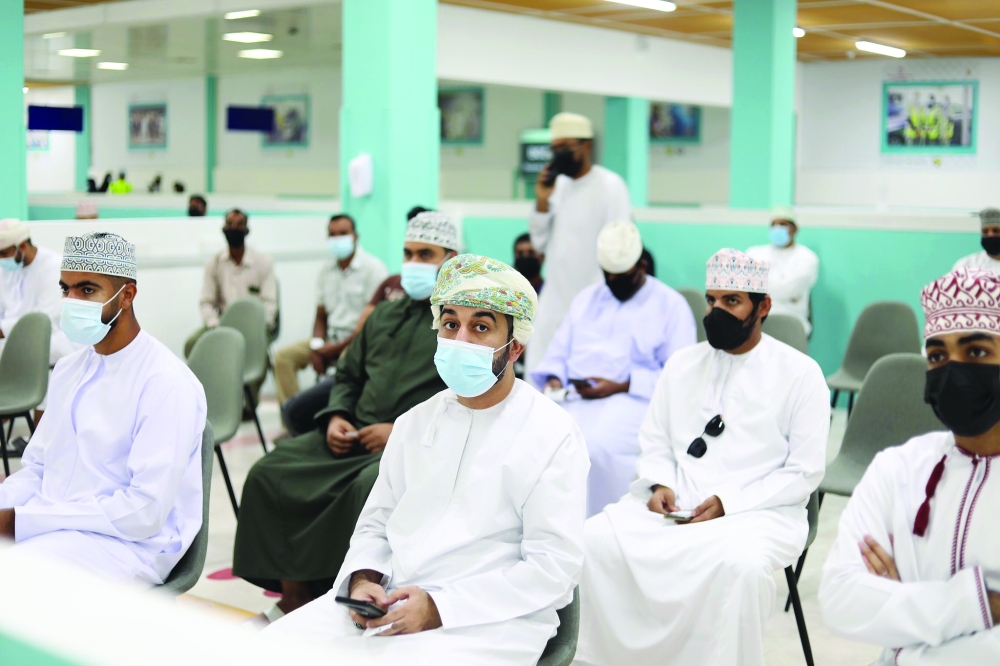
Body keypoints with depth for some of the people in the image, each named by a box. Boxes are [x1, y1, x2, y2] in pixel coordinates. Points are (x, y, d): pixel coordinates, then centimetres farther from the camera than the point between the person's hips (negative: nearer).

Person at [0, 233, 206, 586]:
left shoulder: (166, 383, -12)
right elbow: (36, 469, 17)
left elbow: (146, 510, -18)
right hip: (51, 530, 8)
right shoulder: (68, 369, 14)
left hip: (129, 545, -7)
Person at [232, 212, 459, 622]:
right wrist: (336, 417, 8)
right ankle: (294, 596, -6)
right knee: (270, 473, -10)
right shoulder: (385, 315, 25)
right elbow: (348, 376, 30)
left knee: (370, 485, -38)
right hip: (356, 435, 7)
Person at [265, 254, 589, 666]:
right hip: (389, 601, 6)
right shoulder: (414, 423, 14)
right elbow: (376, 523, 20)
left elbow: (554, 565, -11)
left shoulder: (553, 436, -5)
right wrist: (363, 578, -3)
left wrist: (439, 608, -17)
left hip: (488, 621, -5)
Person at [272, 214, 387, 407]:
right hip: (331, 337, 7)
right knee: (283, 356, -8)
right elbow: (321, 316, 18)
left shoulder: (373, 268, -8)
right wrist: (317, 345, -3)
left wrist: (338, 347, -14)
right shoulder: (327, 269, 13)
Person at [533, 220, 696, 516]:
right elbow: (558, 355, 22)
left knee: (592, 444, -35)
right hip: (574, 398, 5)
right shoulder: (586, 299, 24)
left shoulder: (671, 305, 7)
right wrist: (553, 379, -1)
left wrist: (621, 386, -13)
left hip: (632, 400, -5)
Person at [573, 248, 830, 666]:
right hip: (672, 506, 4)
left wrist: (728, 503, -13)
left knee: (741, 563, -38)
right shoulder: (681, 364, 15)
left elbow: (804, 472, -3)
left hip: (757, 511, -4)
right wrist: (660, 484, -5)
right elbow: (654, 442, 18)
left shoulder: (800, 374, 0)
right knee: (594, 539, -21)